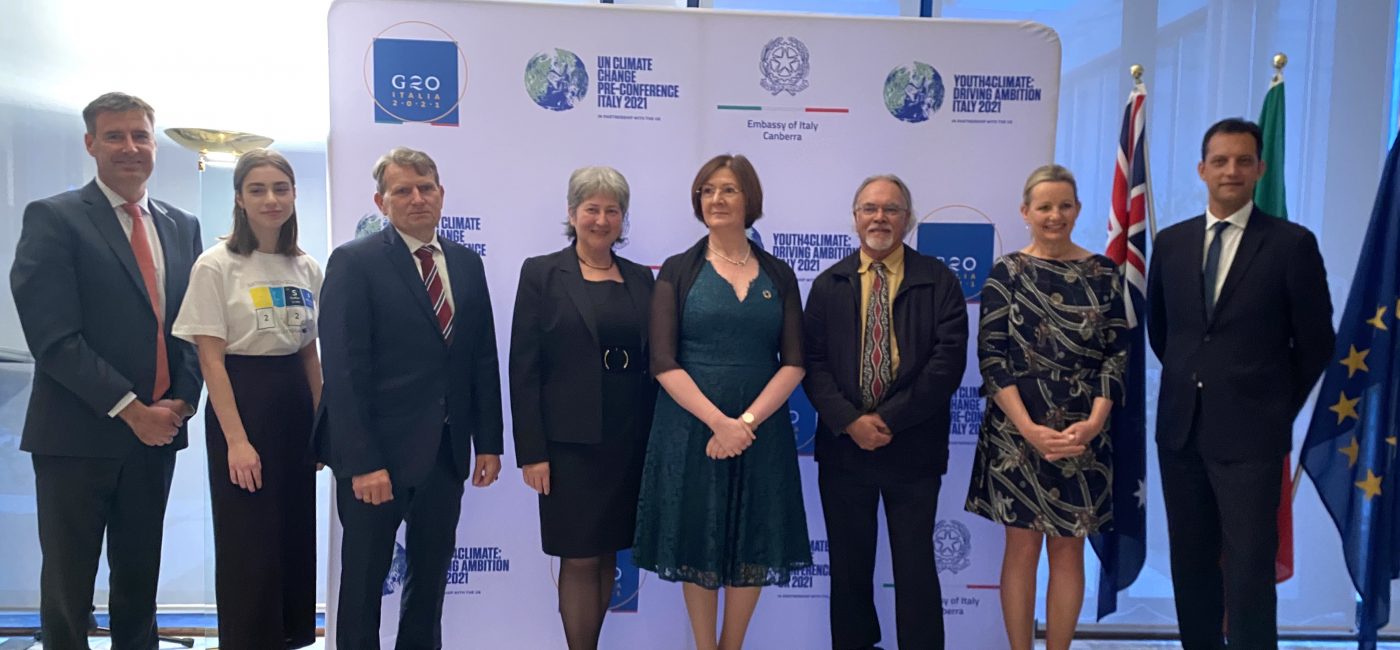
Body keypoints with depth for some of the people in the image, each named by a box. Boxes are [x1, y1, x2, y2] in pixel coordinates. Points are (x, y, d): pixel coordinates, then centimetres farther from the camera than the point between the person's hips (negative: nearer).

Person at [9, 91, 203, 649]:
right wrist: (130, 409, -14)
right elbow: (53, 337, -13)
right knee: (67, 590, 7)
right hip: (78, 435, -4)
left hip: (156, 433, 5)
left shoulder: (182, 226, 11)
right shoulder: (52, 218, -5)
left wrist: (181, 399, -5)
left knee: (139, 583, 15)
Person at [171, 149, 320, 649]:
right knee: (248, 546, 2)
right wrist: (236, 439, -16)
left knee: (296, 538, 12)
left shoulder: (307, 268, 7)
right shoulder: (217, 265, -7)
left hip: (296, 407, 5)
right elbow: (211, 360, -10)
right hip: (240, 404, -5)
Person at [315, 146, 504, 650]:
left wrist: (489, 442, 6)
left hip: (446, 453, 5)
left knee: (431, 576, 16)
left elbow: (483, 359, 10)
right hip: (376, 455, -5)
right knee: (364, 580, 11)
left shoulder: (467, 263, 8)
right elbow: (343, 368, -14)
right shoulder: (354, 262, -8)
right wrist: (363, 461, -19)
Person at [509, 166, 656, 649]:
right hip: (570, 441, -4)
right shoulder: (541, 273, -2)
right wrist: (531, 451, -11)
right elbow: (523, 368, -6)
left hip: (630, 441, 4)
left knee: (607, 556, 12)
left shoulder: (641, 278, 10)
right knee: (580, 559, 0)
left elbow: (652, 363, 10)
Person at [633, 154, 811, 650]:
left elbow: (794, 362, -1)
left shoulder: (779, 275, 6)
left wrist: (747, 420, -15)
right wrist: (719, 422, -18)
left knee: (753, 546, 10)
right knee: (698, 545, 7)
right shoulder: (678, 271, 0)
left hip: (761, 429, 2)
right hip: (692, 427, -2)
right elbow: (663, 362, -8)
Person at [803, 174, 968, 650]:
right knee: (848, 565, 13)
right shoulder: (828, 284, 7)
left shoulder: (939, 281, 0)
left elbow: (948, 360, -10)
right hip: (843, 444, 2)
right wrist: (850, 421, -14)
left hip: (913, 447, -2)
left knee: (915, 566, 6)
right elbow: (813, 362, 0)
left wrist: (890, 419, -14)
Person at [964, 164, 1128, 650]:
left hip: (1083, 433, 2)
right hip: (1017, 430, -1)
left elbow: (1117, 352, 2)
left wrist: (1093, 422, -12)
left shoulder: (1103, 273, 4)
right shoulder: (1006, 272, 0)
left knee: (1068, 549, 9)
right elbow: (991, 356, -6)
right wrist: (1030, 429, -15)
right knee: (1022, 546, 6)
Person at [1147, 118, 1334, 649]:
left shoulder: (1292, 243, -4)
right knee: (1190, 564, 13)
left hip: (1249, 433, -4)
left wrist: (1279, 407, 6)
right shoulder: (1171, 242, 7)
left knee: (1249, 571, -1)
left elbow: (1316, 341, 1)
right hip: (1180, 428, 4)